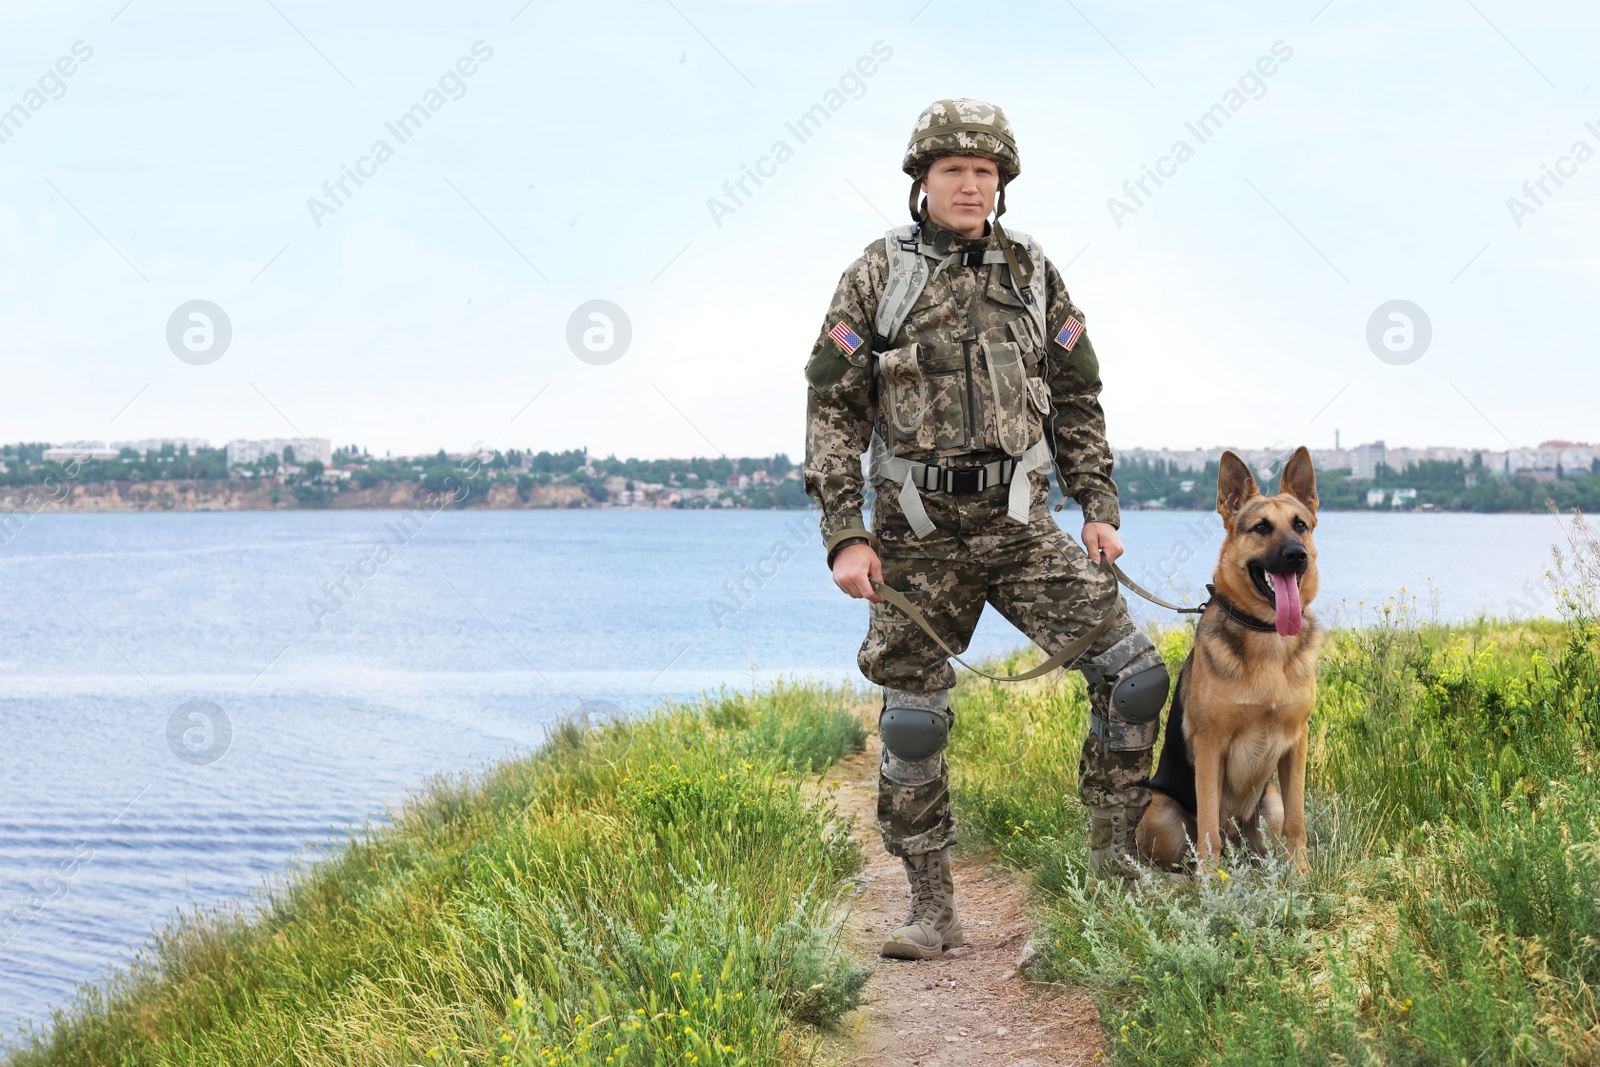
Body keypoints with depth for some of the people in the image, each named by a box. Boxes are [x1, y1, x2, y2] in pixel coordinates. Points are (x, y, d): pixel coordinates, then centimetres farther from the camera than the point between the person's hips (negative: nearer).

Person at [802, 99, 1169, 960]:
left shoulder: (1032, 275, 8)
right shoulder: (877, 276, -1)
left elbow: (1076, 402, 13)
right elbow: (834, 410, -1)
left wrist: (1098, 509, 5)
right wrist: (845, 536, -9)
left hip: (1019, 523, 2)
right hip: (917, 534, -2)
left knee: (1134, 674, -11)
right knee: (912, 724, 2)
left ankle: (1113, 856, 4)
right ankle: (931, 911, 14)